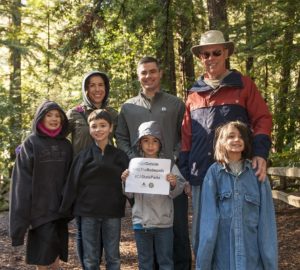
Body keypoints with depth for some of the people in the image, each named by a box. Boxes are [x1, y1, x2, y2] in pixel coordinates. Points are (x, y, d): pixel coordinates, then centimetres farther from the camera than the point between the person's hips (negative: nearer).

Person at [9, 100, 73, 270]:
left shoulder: (66, 145, 9)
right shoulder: (30, 144, -3)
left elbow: (71, 176, 12)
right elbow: (22, 180, -7)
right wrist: (23, 213, -13)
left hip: (60, 205, 4)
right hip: (40, 204, -4)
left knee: (56, 246, 9)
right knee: (44, 245, -6)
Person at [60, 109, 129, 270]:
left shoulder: (120, 156, 2)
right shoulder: (83, 156, 0)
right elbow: (72, 184, 1)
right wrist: (65, 210, 0)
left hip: (113, 214, 0)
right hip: (88, 214, 0)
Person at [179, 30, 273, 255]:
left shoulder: (243, 85, 5)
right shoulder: (194, 94, 14)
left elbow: (262, 119, 0)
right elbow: (186, 136, 15)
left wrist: (260, 153, -15)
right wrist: (183, 170, 8)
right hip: (201, 174, 3)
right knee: (201, 233, 8)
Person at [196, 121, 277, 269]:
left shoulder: (258, 174, 1)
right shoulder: (214, 172, -2)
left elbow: (266, 219, 1)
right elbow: (209, 217, -6)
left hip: (252, 256, 1)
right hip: (222, 254, -1)